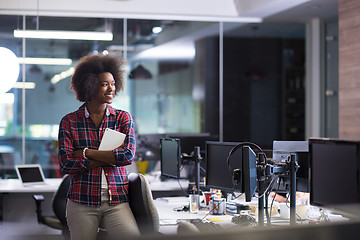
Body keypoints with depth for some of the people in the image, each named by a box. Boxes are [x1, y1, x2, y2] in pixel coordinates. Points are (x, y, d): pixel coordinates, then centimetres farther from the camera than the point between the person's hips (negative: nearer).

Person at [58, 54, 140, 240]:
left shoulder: (123, 118, 9)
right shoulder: (69, 121, 5)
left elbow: (128, 155, -6)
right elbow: (65, 165, -6)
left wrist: (86, 153, -7)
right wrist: (110, 158, -9)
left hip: (116, 201, 0)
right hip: (81, 202, 0)